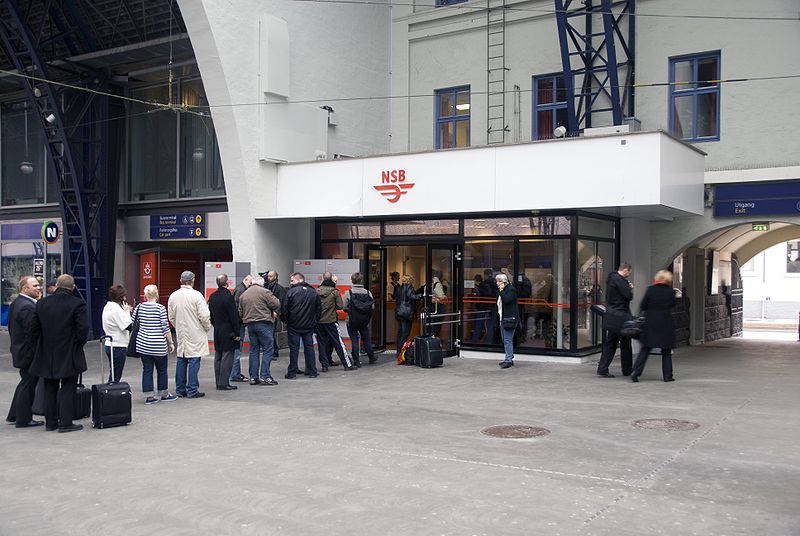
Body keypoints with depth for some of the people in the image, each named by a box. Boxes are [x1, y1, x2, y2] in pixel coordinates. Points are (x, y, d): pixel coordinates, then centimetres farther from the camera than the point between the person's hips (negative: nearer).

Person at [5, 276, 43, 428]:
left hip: (18, 350, 10)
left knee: (25, 383, 21)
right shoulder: (28, 306, -22)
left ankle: (13, 416, 29)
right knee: (28, 385, 1)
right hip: (28, 352, -10)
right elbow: (32, 332, -25)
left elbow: (12, 329, 14)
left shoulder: (15, 303, 11)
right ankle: (24, 419, 10)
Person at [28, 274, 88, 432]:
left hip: (46, 354, 4)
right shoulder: (77, 304, -13)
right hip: (69, 355, -4)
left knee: (50, 389, 15)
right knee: (67, 389, 3)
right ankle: (65, 423, 3)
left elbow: (34, 329, 4)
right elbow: (83, 329, -18)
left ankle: (50, 422, 21)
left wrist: (38, 348, 14)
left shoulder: (42, 303, 2)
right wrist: (77, 345, -1)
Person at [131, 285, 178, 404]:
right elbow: (166, 328, -8)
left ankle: (149, 396, 10)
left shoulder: (139, 307, 2)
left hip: (142, 344, 4)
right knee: (162, 370, 10)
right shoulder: (160, 308, -10)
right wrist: (171, 343, 0)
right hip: (158, 345, -4)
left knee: (147, 370, 8)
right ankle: (164, 394, 21)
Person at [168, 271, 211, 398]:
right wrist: (207, 327, 3)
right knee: (194, 360, -2)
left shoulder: (173, 296, 3)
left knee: (181, 360, 12)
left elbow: (171, 317, 10)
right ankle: (192, 390, -1)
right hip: (195, 334, -5)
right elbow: (204, 316, -14)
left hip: (180, 334, 6)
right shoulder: (196, 295, -15)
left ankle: (180, 389, 16)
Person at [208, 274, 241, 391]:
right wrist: (237, 333, -11)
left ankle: (218, 382, 17)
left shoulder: (212, 297, 7)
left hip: (217, 332, 8)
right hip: (228, 332, -8)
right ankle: (224, 383, -4)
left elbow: (211, 315, 13)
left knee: (218, 358, 12)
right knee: (227, 358, -4)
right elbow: (234, 316, -16)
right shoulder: (228, 297, -17)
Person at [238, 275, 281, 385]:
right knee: (267, 349, -2)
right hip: (264, 324, -6)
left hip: (250, 325, 6)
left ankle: (253, 377, 12)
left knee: (254, 350, 11)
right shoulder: (264, 292, -7)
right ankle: (265, 376, -6)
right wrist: (275, 312, 10)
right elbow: (277, 304, -8)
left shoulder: (243, 295, 12)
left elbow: (240, 312, 15)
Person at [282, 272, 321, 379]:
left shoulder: (291, 292, -10)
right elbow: (319, 308, 8)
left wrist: (285, 320, 3)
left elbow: (285, 308, -10)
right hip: (309, 326, 3)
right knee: (309, 347, 10)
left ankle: (292, 372, 5)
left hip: (294, 326, -3)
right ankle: (312, 371, 11)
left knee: (294, 348, 2)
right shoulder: (313, 292, 4)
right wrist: (315, 321, 16)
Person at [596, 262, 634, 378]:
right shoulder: (619, 280, -17)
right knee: (625, 344, 4)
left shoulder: (611, 279, 14)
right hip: (620, 317, -9)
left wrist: (628, 287, 10)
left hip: (612, 317, 9)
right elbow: (629, 295, -21)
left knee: (610, 344, 10)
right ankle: (627, 370, 15)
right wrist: (630, 288, 0)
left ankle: (602, 369, 7)